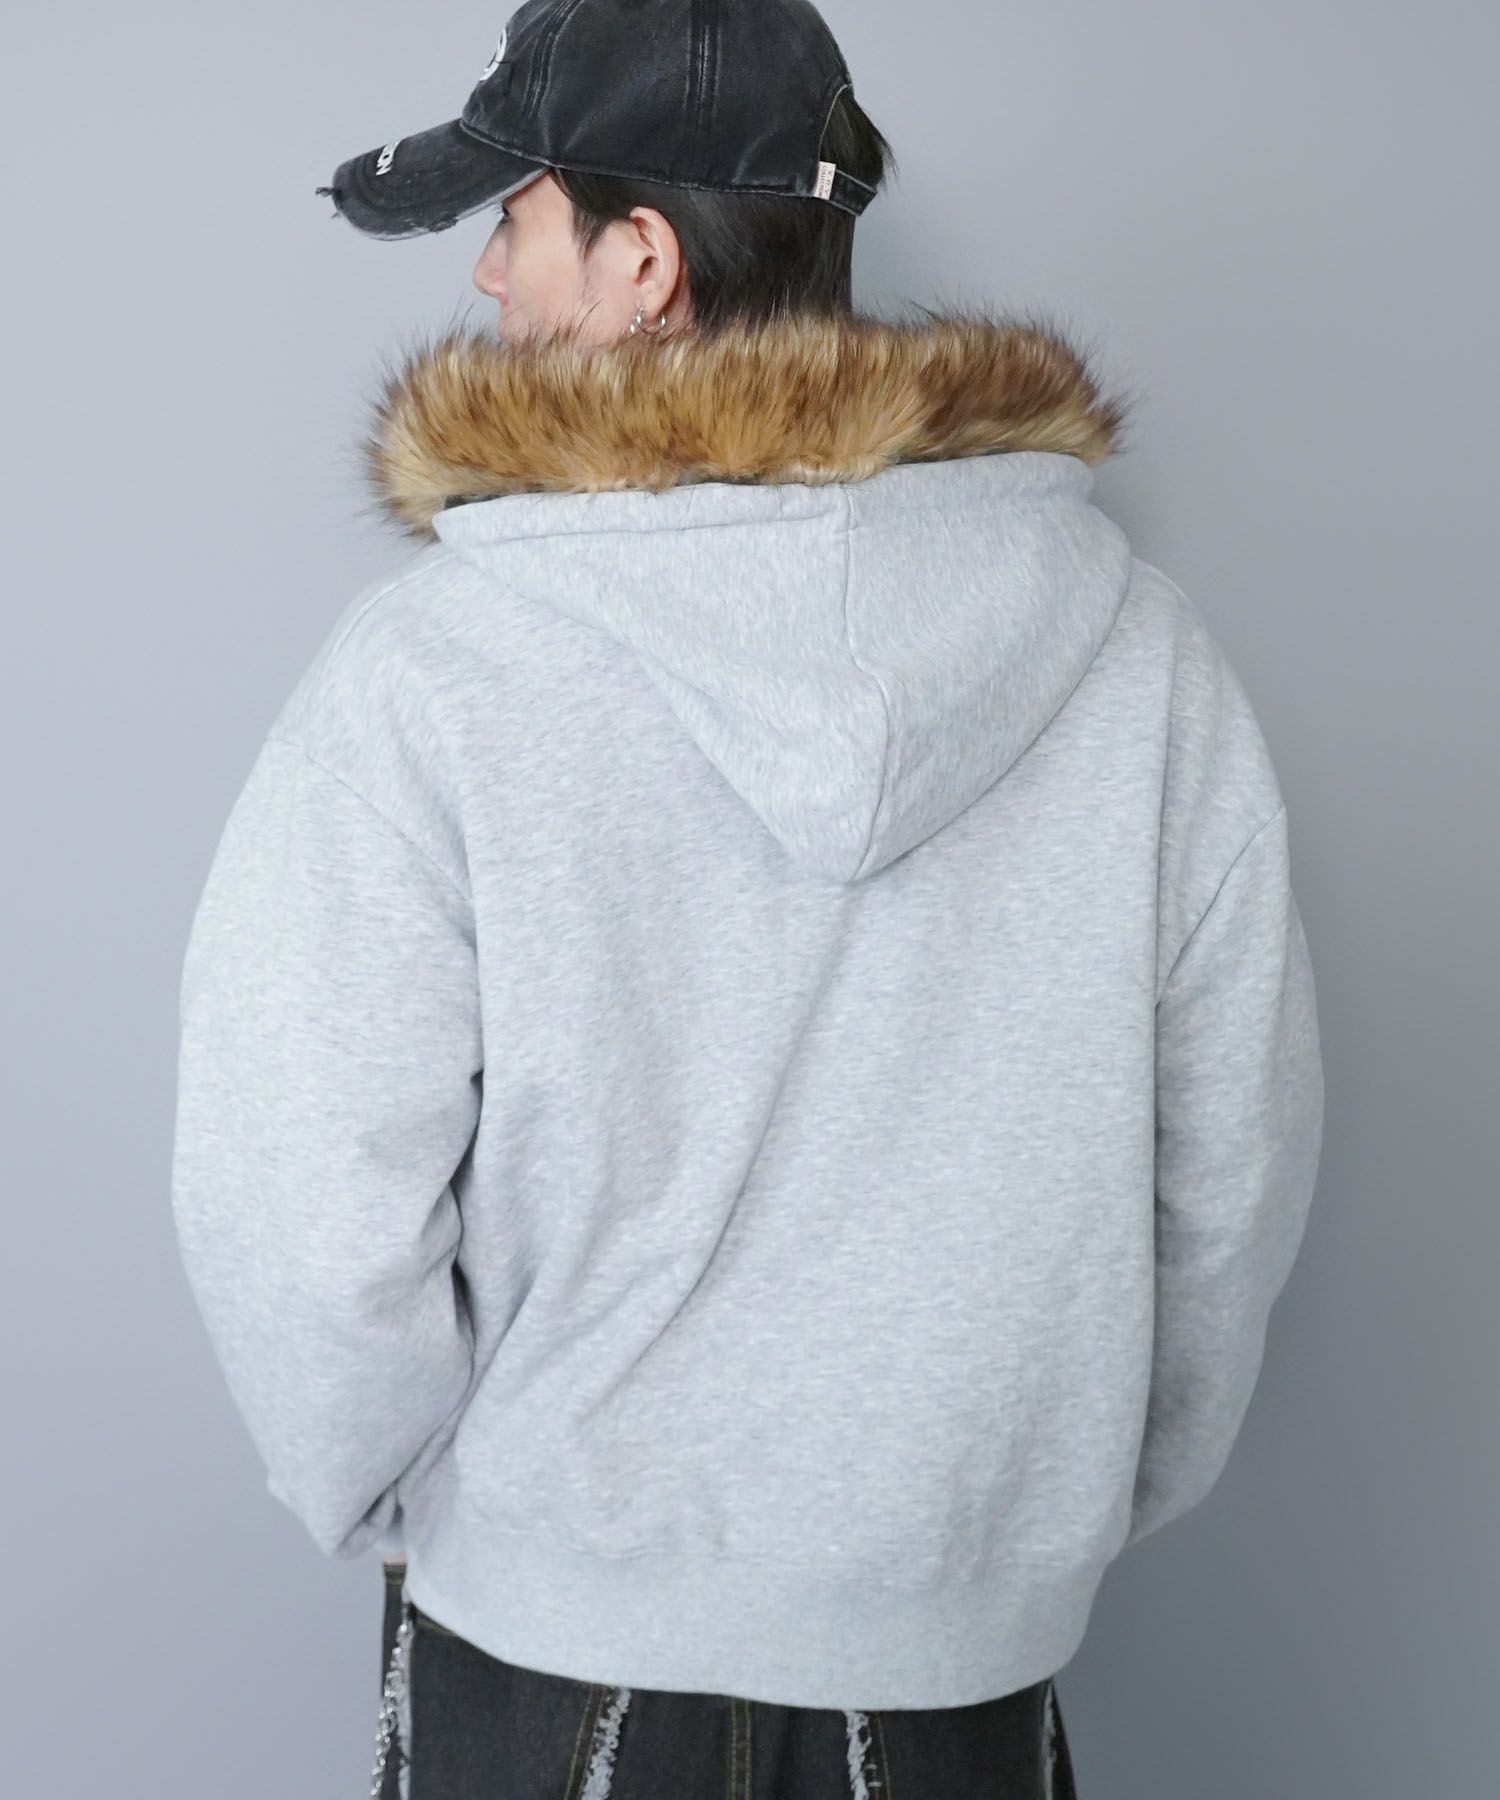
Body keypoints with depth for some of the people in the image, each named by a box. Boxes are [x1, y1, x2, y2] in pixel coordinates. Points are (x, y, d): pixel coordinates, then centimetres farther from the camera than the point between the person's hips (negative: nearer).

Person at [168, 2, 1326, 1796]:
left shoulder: (424, 670, -21)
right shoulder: (1138, 641, -11)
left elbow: (304, 1210, -19)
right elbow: (1233, 1170, -4)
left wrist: (383, 1497, 1)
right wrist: (1096, 1499, 11)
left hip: (550, 1603, -2)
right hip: (977, 1623, 3)